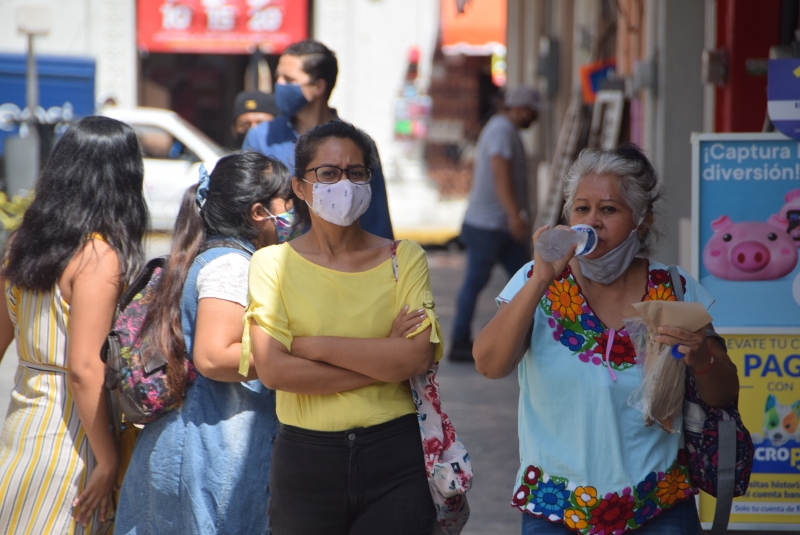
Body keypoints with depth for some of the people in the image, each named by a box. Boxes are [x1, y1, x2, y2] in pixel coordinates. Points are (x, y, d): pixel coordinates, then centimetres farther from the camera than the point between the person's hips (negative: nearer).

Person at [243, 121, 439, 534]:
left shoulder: (403, 258, 4)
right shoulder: (273, 263, 2)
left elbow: (418, 358, -10)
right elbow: (273, 370, -11)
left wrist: (313, 345, -11)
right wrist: (382, 360, -11)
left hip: (394, 456, 0)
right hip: (306, 457, 0)